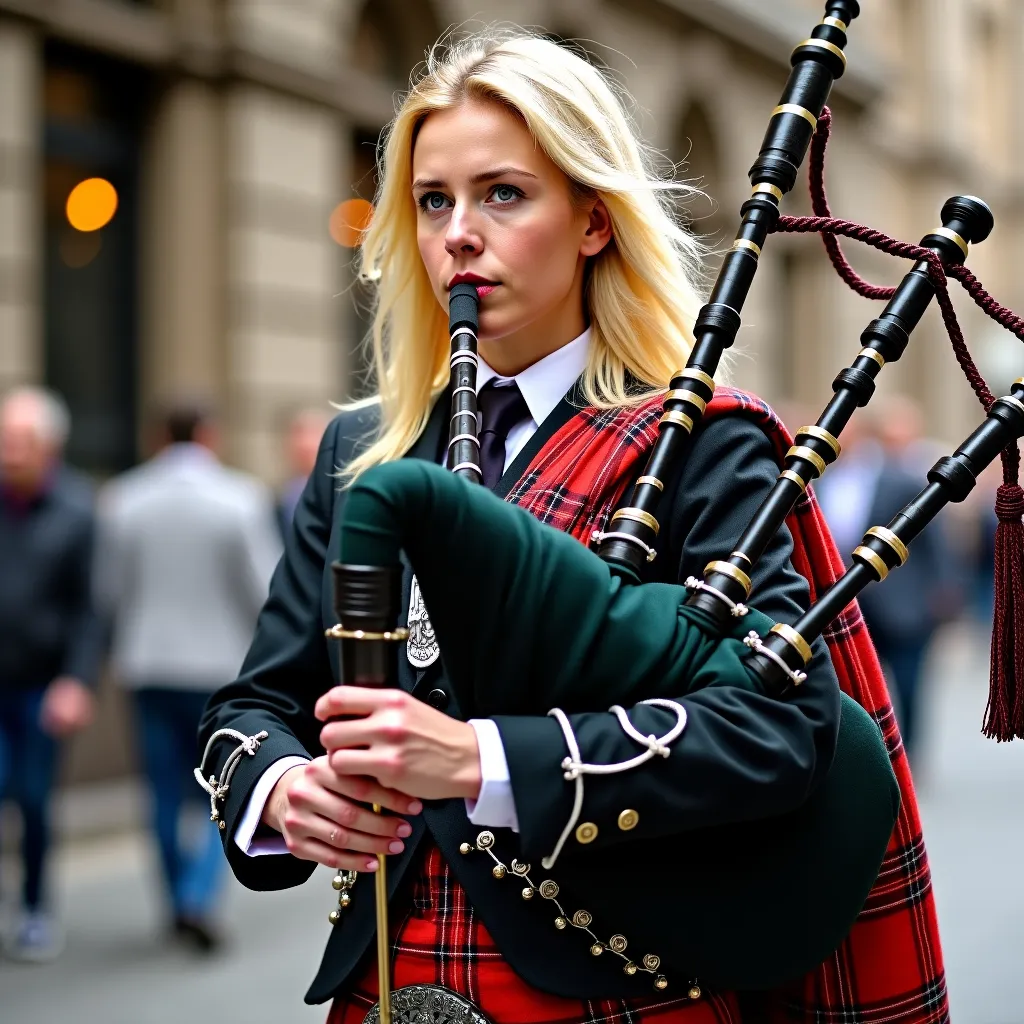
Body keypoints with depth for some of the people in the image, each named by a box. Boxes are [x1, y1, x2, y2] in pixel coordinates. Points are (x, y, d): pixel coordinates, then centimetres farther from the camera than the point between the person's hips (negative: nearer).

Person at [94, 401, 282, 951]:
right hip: (222, 664, -3)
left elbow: (109, 591, 4)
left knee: (167, 794, 12)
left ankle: (180, 904, 19)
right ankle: (198, 899, -9)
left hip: (148, 664, 3)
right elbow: (266, 590, -10)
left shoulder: (124, 500, -1)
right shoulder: (241, 499, -10)